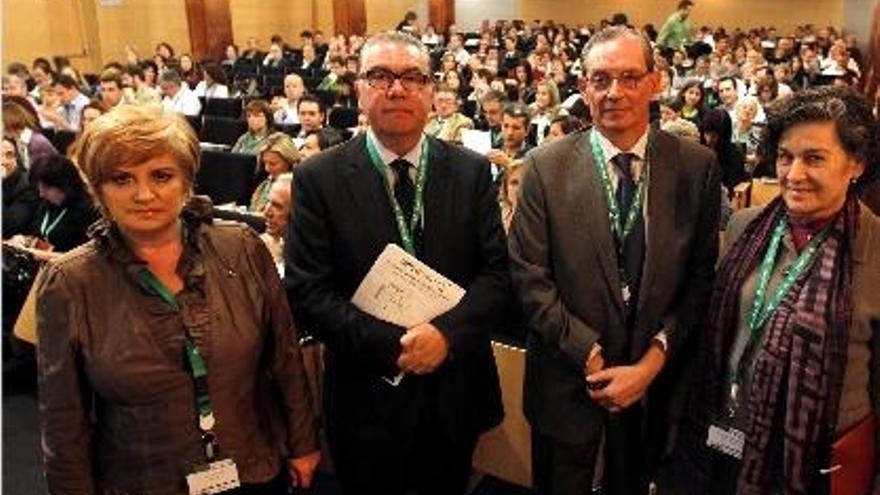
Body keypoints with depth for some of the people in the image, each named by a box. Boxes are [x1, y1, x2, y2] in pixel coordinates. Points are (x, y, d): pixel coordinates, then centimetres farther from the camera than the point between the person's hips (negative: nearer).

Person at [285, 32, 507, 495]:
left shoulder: (471, 171, -1)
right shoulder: (318, 178, -8)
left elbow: (497, 271, -3)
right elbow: (306, 293, -12)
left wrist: (447, 333, -19)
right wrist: (393, 345, -19)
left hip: (455, 392, 3)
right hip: (367, 398, -2)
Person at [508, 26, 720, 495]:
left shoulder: (697, 166, -6)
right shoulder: (546, 167, -10)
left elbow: (702, 276, -4)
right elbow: (529, 277, -11)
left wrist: (655, 358, -13)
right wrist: (591, 358, -15)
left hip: (655, 379, 2)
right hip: (567, 380, -1)